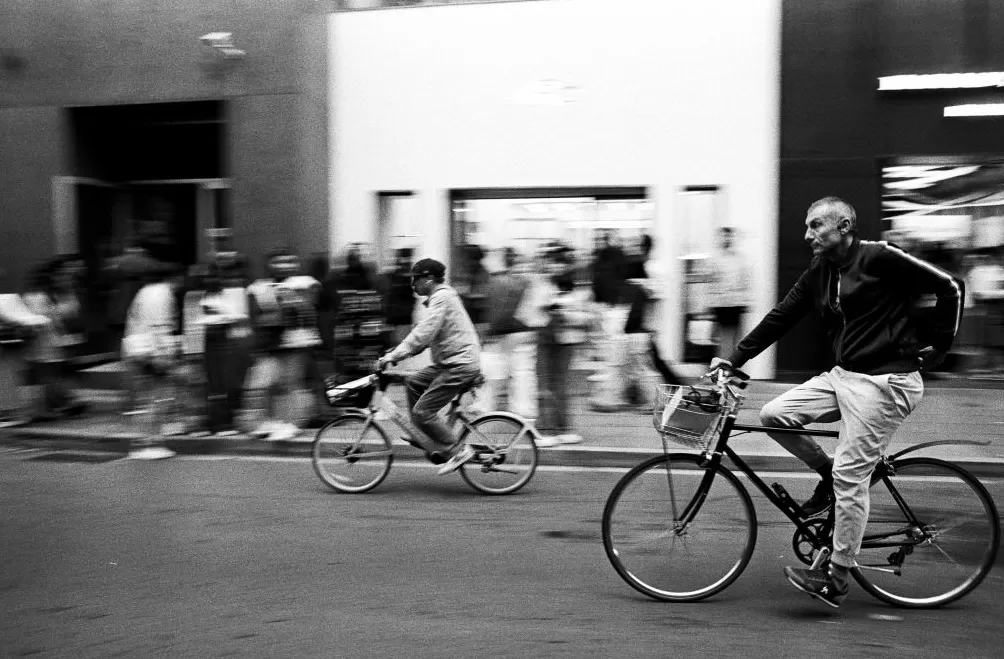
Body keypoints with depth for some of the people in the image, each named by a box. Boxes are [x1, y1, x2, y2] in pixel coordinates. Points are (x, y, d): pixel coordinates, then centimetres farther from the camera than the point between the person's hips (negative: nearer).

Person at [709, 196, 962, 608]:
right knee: (773, 415, -5)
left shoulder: (880, 258, -12)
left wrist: (937, 348, -5)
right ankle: (828, 475, 16)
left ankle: (836, 581, 2)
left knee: (850, 475, -9)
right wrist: (734, 359, 3)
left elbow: (949, 287, -9)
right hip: (842, 376, 8)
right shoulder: (818, 274, 9)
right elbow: (780, 318, 9)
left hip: (885, 382, -7)